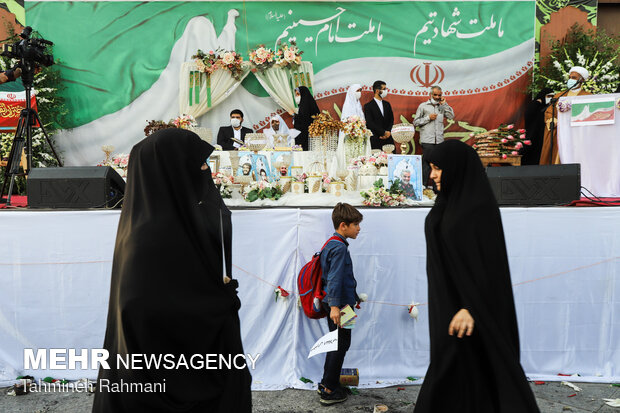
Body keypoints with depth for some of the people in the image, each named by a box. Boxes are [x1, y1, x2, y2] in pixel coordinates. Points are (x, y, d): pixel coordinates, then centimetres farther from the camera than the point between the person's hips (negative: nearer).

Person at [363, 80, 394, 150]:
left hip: (388, 139, 5)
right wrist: (383, 132, -12)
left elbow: (391, 119, 13)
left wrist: (388, 132, -5)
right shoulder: (368, 106, -1)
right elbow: (370, 123, -10)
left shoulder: (387, 104, 16)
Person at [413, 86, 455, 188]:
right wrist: (428, 118, -8)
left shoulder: (442, 107, 17)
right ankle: (424, 186, -1)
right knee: (426, 164, -5)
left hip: (439, 140, 4)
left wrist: (444, 103, 3)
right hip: (427, 141, -4)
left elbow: (451, 116, 6)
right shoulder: (423, 106, 7)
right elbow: (415, 122, 4)